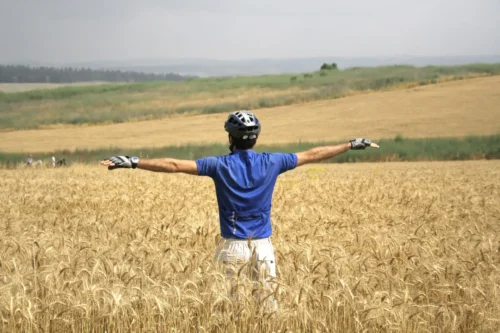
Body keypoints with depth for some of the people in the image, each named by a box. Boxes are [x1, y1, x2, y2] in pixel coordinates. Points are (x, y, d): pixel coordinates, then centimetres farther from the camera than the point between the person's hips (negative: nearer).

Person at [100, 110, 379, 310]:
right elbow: (313, 155, 7)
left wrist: (133, 162, -10)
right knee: (268, 302, 10)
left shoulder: (220, 166, -8)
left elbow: (173, 165, -12)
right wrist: (351, 145, 17)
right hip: (263, 245, 2)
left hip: (233, 245, -2)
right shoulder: (271, 163, -1)